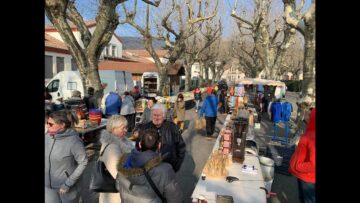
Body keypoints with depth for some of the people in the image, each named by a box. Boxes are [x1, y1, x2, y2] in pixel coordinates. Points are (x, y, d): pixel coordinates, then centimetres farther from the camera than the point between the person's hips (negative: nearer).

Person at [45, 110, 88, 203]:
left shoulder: (74, 140, -24)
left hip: (65, 185, -5)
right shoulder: (48, 136, -7)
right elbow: (46, 156, 8)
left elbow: (83, 162, -18)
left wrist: (68, 183, -18)